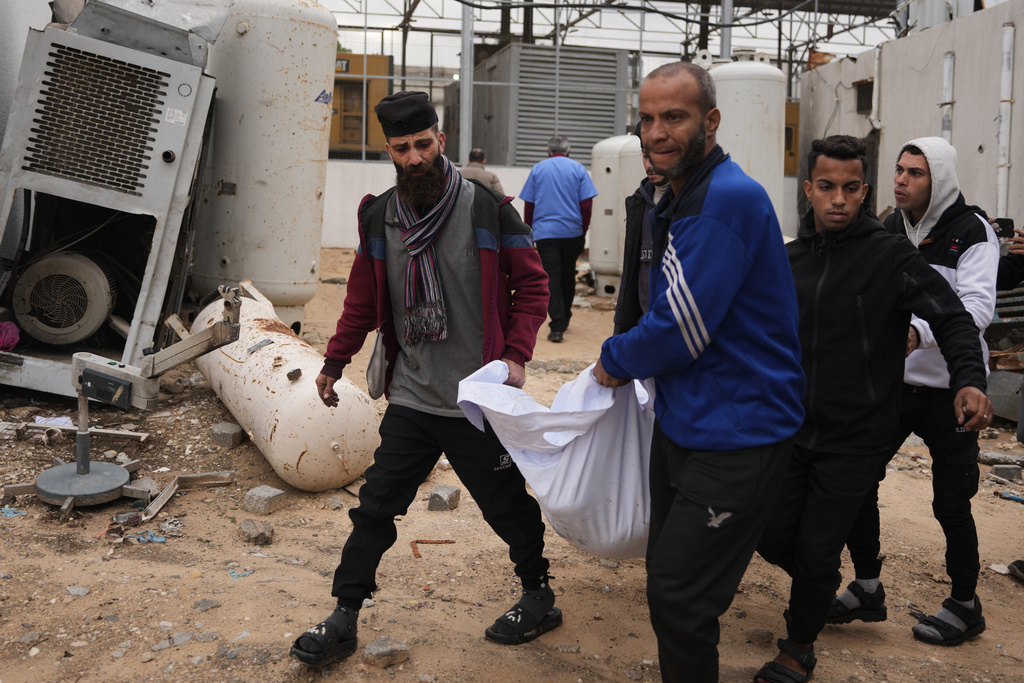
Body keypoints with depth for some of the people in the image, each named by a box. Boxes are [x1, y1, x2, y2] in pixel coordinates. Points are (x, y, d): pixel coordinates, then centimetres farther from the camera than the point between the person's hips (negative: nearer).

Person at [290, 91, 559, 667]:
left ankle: (539, 597, 35)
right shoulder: (378, 217, 3)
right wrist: (334, 362, 17)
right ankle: (344, 620, 21)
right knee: (376, 508, 7)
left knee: (507, 505, 11)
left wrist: (516, 356, -15)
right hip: (410, 398, 4)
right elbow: (363, 299, 14)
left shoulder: (488, 209, -9)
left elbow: (532, 285, -4)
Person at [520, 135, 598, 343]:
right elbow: (586, 204, -2)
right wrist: (583, 231, 8)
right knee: (568, 276, 16)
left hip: (545, 232, -1)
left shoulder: (538, 169, 5)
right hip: (572, 232, 1)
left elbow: (529, 204, 5)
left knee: (551, 277, -4)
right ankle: (564, 319, 29)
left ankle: (557, 327, -13)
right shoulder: (578, 169, 3)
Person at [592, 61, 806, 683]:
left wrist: (616, 361, -6)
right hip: (681, 423, 10)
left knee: (678, 598, -3)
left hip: (737, 437, -10)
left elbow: (682, 327, -23)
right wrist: (629, 360, 9)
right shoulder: (678, 201, 12)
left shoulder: (730, 197, -21)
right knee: (668, 580, 21)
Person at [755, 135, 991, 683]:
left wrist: (969, 379, -26)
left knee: (817, 550, -1)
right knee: (772, 535, 9)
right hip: (793, 429, 4)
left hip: (855, 440, -4)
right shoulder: (788, 258, 4)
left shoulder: (891, 257, -10)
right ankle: (819, 588, 44)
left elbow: (953, 318, -10)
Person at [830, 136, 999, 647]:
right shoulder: (889, 230, 7)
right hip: (893, 380, 5)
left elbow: (977, 306, -24)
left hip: (949, 388, -5)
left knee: (950, 502, 3)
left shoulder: (971, 231, -10)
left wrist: (919, 333, -41)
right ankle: (867, 590, 21)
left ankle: (964, 606, 24)